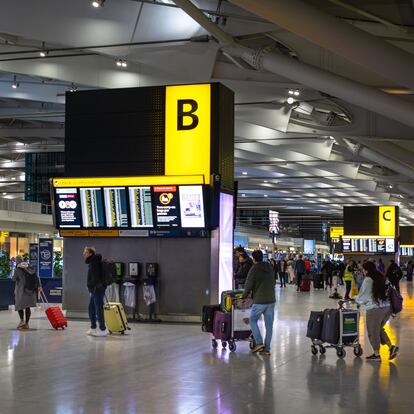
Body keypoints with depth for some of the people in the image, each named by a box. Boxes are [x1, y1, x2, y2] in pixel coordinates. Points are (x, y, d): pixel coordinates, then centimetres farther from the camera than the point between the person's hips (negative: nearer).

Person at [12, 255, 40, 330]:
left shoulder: (17, 269, -8)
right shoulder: (29, 267, 7)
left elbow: (14, 279, -4)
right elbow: (36, 276, 2)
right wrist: (38, 285, 2)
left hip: (21, 289, -5)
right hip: (30, 289, 5)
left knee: (19, 305, 6)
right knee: (27, 306, 9)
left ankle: (22, 320, -12)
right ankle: (26, 323, 11)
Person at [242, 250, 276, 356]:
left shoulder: (254, 269, -8)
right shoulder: (270, 268, 11)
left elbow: (248, 285, -6)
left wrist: (244, 296, 11)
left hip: (259, 301, -5)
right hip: (271, 300, 5)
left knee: (253, 320, 12)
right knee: (269, 325, 7)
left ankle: (259, 343, 0)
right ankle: (267, 349, 8)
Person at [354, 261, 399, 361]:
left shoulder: (368, 280, -11)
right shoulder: (382, 277, 11)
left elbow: (362, 297, -6)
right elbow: (388, 291, 15)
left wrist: (355, 298, 15)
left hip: (375, 308, -8)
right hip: (387, 307, 8)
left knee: (373, 331, 7)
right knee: (379, 329, 23)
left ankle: (376, 354, 15)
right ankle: (391, 347, 11)